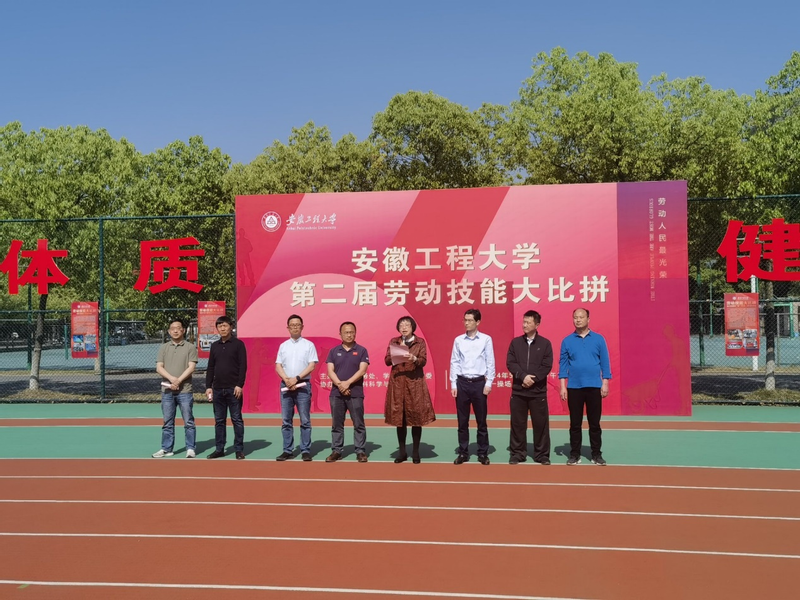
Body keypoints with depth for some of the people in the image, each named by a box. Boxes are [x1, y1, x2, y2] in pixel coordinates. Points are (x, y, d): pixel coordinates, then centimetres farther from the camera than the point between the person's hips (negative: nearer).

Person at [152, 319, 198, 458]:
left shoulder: (190, 347, 3)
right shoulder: (163, 348, 12)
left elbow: (191, 367, -6)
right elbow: (159, 368, 3)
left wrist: (179, 381, -16)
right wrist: (171, 378, -14)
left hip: (184, 391, -3)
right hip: (167, 390, 3)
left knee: (188, 422, 0)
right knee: (167, 422, 10)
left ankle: (190, 449, 5)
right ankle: (166, 449, 18)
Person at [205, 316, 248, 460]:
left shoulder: (238, 344, -2)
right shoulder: (214, 346, 12)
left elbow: (243, 366, -7)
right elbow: (210, 368, 14)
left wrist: (239, 385, -14)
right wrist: (208, 386, 7)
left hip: (233, 389, -5)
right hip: (217, 389, 5)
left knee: (236, 419, 0)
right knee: (219, 420, 9)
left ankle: (239, 450, 5)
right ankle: (219, 449, 17)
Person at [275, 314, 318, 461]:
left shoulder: (309, 345, 2)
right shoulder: (283, 346, 11)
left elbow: (311, 366, -5)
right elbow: (278, 366, 6)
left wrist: (296, 378, -14)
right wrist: (287, 380, -11)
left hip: (303, 385, -3)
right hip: (285, 385, 3)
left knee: (305, 420, 0)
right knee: (286, 420, 6)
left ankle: (305, 451, 5)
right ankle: (288, 451, 12)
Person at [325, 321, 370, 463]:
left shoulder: (361, 350, 3)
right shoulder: (333, 351, 9)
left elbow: (362, 370, -7)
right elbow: (330, 371, 1)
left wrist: (347, 383, -17)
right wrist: (340, 385, -14)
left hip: (355, 393, -2)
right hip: (336, 393, 2)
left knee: (358, 424, 1)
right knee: (337, 424, 7)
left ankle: (361, 451, 8)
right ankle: (336, 451, 16)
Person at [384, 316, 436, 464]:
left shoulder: (420, 342, 4)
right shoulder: (393, 341, 9)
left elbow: (423, 361, -6)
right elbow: (387, 360, 3)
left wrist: (414, 359, -26)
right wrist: (395, 355, -16)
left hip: (415, 382, -1)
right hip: (397, 382, 2)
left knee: (416, 417, -1)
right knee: (399, 417, 3)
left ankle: (415, 452, 8)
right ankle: (402, 452, 12)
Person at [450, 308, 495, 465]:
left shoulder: (486, 339, -1)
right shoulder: (458, 340, 4)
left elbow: (490, 363, 0)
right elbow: (454, 362, 5)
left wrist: (488, 383, -6)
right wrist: (453, 384, 0)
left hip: (479, 383, -2)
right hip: (462, 383, 2)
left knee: (481, 421, 6)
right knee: (462, 421, 7)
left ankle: (483, 453, 16)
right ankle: (463, 452, 17)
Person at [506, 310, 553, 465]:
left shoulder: (545, 343, 2)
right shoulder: (515, 342, 6)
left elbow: (547, 366, -5)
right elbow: (510, 363, -2)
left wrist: (533, 379, -14)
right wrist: (523, 376, -16)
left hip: (538, 391, -1)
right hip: (518, 391, 1)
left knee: (541, 424, 4)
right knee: (518, 423, 6)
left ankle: (542, 455, 15)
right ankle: (517, 454, 16)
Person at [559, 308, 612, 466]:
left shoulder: (598, 339, 2)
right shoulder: (567, 341, 3)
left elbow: (604, 362, 3)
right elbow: (563, 364, 3)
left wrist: (605, 383, -4)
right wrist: (563, 386, -3)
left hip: (594, 387, 0)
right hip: (574, 387, 1)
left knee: (594, 423, 6)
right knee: (575, 423, 7)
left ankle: (597, 454, 17)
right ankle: (575, 454, 16)